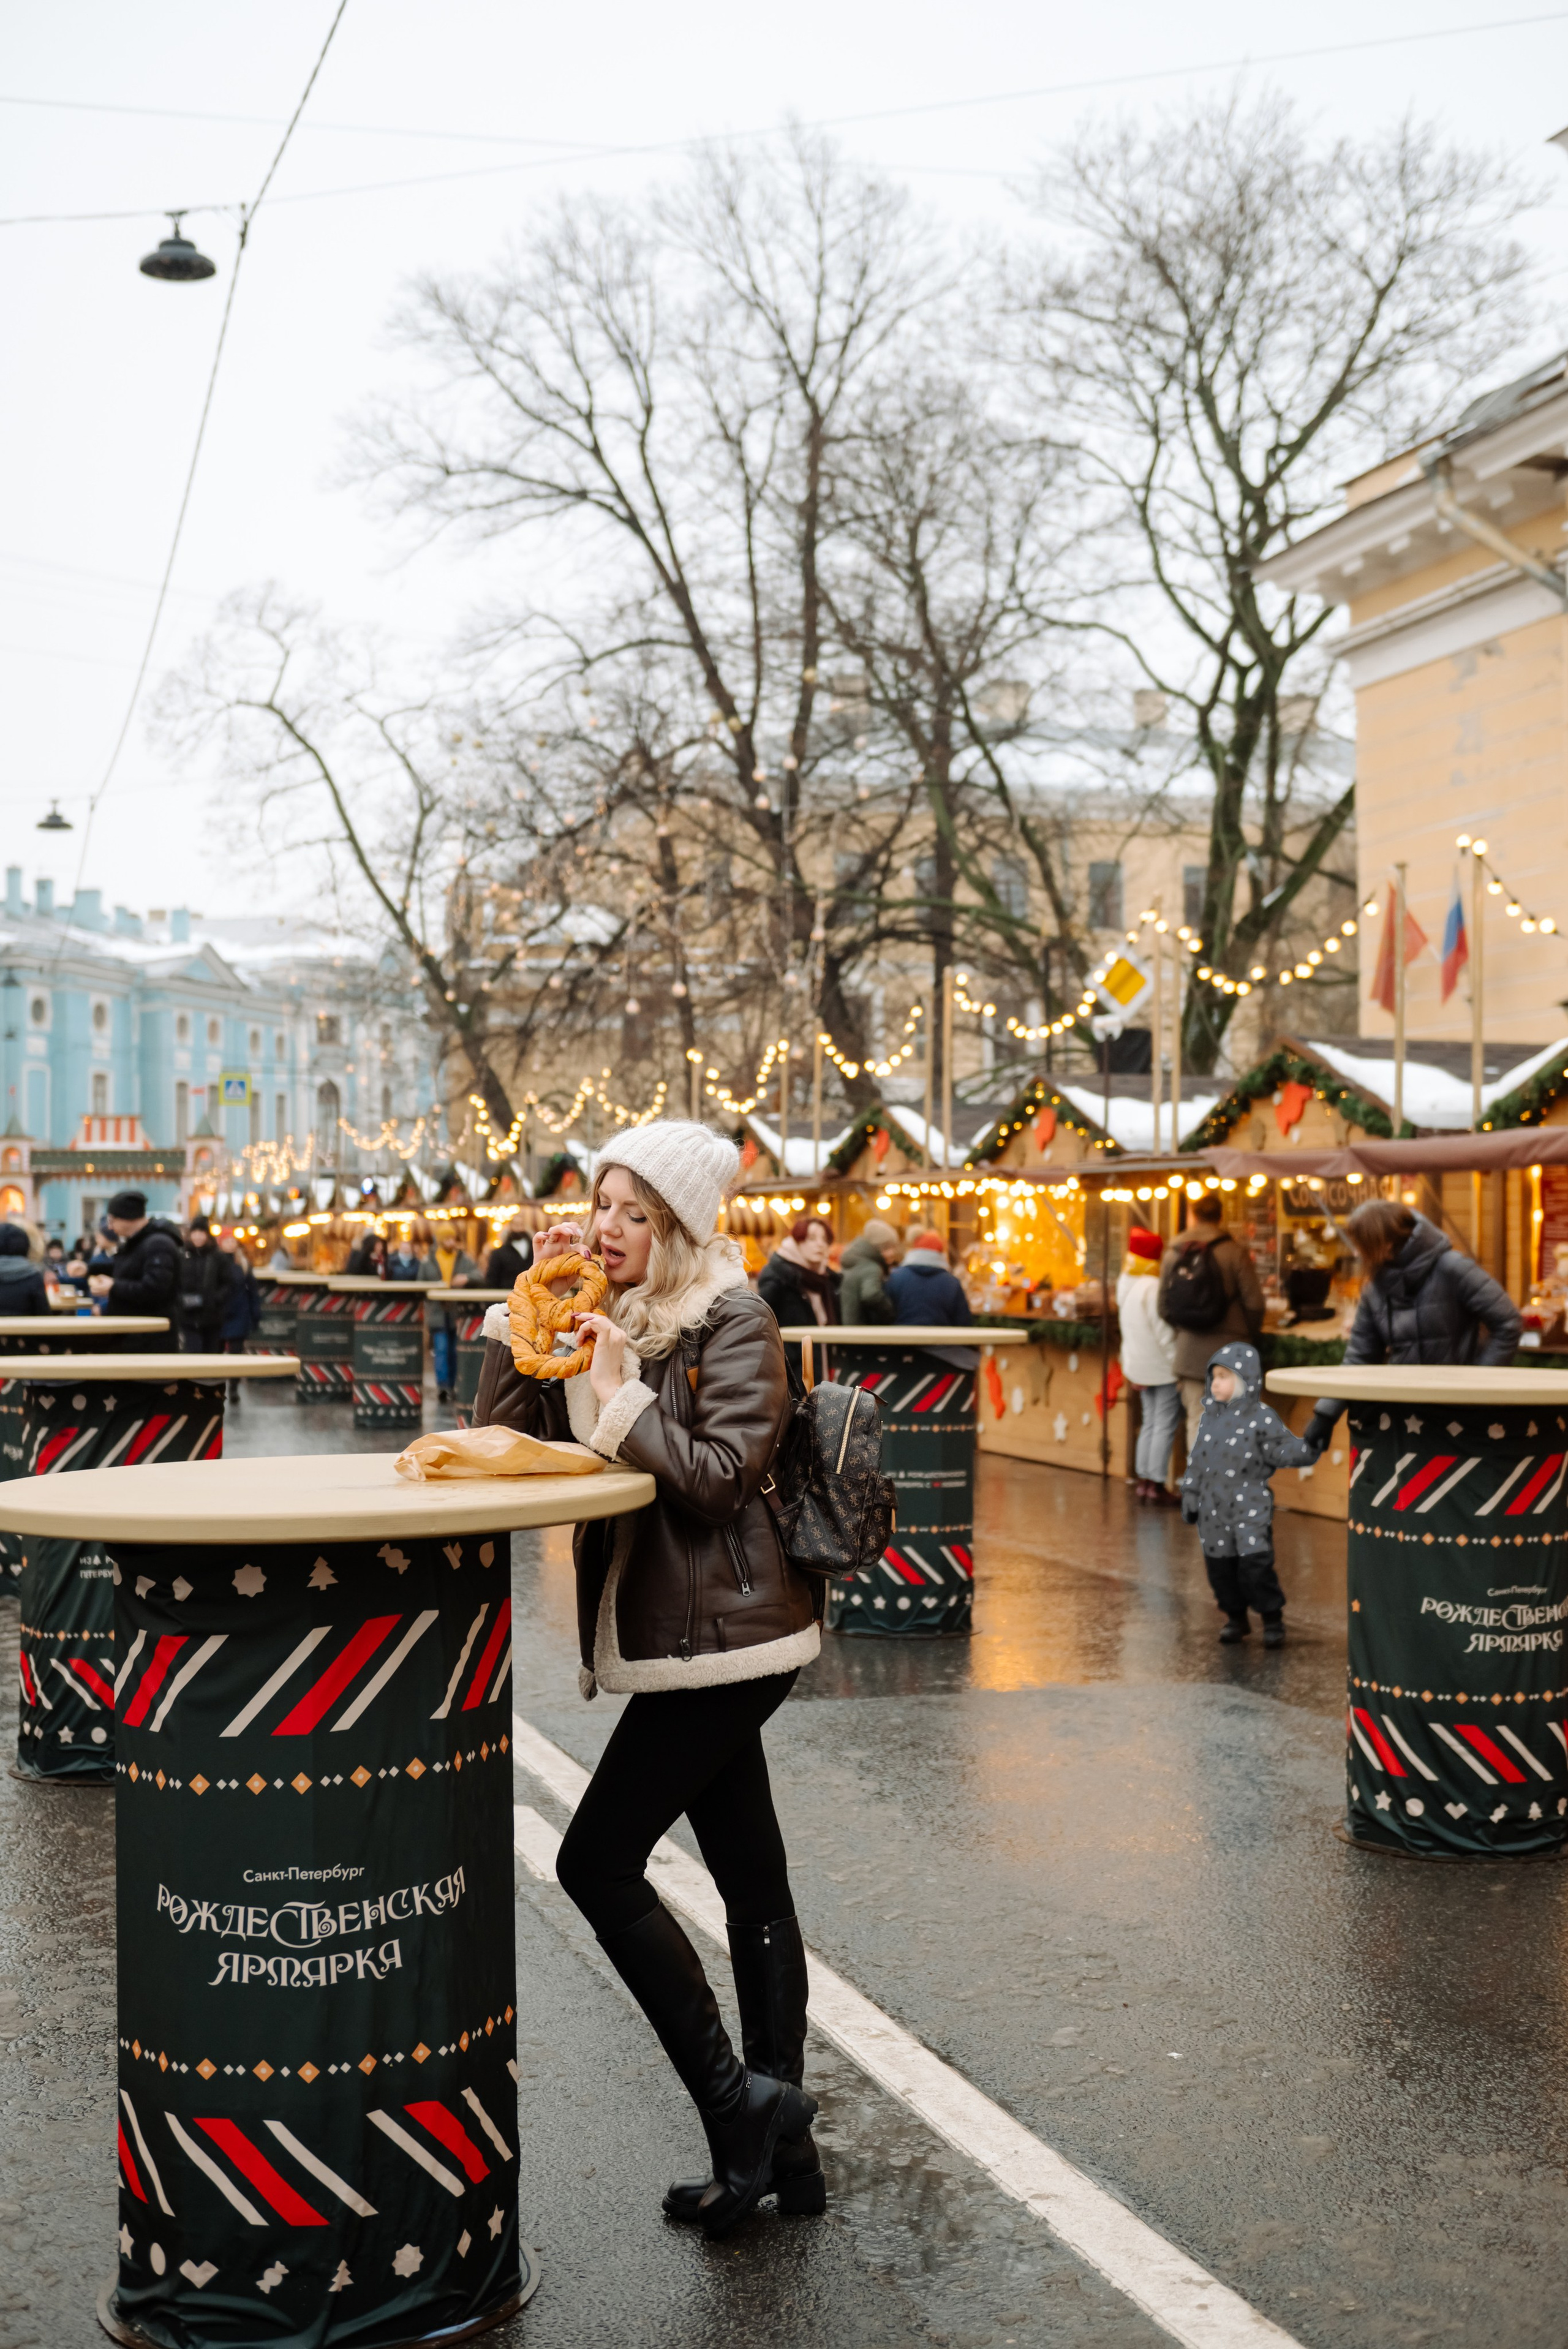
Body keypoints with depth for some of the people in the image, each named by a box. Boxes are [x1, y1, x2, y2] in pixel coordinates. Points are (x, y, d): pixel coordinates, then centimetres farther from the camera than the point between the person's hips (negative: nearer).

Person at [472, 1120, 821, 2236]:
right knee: (752, 1883, 11)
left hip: (723, 1632, -8)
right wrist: (529, 1309, -1)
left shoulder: (736, 1322, -10)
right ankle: (778, 2142, 18)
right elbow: (504, 1435, 7)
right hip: (688, 1635, 8)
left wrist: (622, 1396, -20)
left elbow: (723, 1476, -19)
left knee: (599, 1861, -9)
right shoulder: (609, 1316, 13)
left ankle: (737, 2101, -2)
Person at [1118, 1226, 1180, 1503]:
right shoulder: (1154, 1287, -20)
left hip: (1138, 1364, 9)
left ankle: (1143, 1480, 16)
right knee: (1165, 1424, -2)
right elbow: (1163, 1332, -20)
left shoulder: (1126, 1284, 8)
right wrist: (1178, 1363, -14)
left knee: (1150, 1421, 16)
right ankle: (1157, 1483, -1)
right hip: (1162, 1366, -9)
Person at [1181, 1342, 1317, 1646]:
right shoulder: (1208, 1417, 8)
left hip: (1250, 1506, -5)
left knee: (1255, 1563, -12)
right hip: (1214, 1509, 5)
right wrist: (1190, 1495, 14)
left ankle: (1273, 1619, 7)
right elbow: (1197, 1460, 15)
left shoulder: (1261, 1418, -8)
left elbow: (1285, 1451, -9)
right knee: (1219, 1565, 8)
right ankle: (1235, 1617, 27)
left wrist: (1309, 1445, -27)